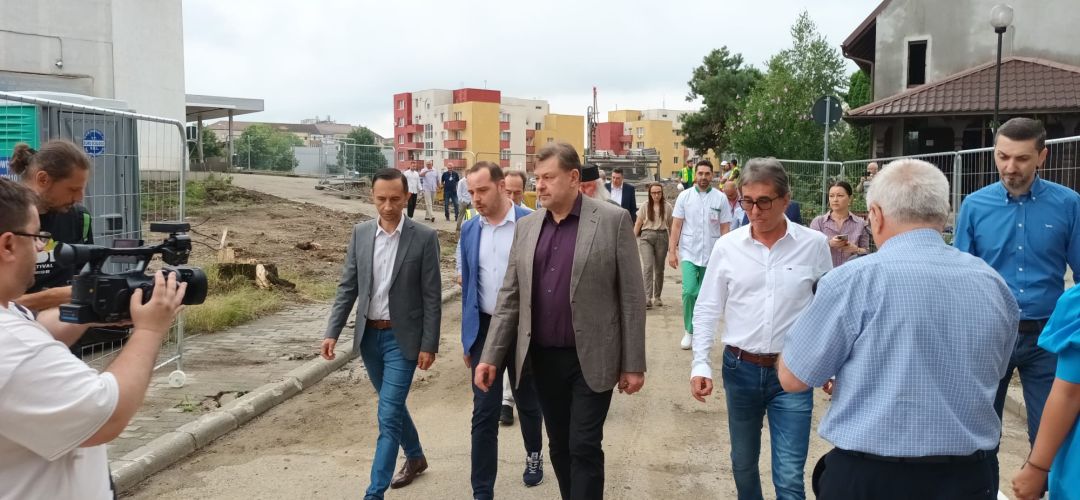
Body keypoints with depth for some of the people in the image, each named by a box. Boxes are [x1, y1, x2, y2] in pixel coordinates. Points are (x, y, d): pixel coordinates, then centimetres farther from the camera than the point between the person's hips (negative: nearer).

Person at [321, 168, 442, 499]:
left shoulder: (424, 237, -10)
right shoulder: (360, 233, 2)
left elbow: (432, 296, -9)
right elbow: (347, 287, 5)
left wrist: (429, 345, -11)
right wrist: (332, 332, -2)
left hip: (402, 337, -5)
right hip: (369, 335, 5)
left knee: (388, 416, -7)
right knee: (392, 406, 20)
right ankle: (415, 457, 43)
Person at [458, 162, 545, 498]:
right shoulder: (469, 230, 3)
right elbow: (468, 285, 9)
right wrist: (467, 337, 10)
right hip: (485, 329, 2)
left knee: (528, 403, 17)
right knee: (483, 414, 1)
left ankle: (534, 454, 45)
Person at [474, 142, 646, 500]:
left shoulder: (613, 220, -7)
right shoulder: (526, 227, 6)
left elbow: (631, 296, -7)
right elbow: (509, 297, 7)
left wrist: (633, 364, -7)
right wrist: (490, 356, 1)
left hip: (591, 359, -4)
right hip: (543, 358, 5)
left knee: (584, 448, -1)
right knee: (558, 446, 15)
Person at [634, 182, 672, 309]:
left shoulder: (667, 206, 4)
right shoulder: (645, 206, 3)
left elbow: (671, 225, 9)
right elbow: (638, 224, 5)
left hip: (662, 237, 1)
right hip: (646, 237, -1)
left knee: (659, 269, 9)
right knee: (647, 266, -13)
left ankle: (657, 296, 24)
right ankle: (647, 298, -16)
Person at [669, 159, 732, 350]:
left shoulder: (721, 198, 0)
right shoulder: (685, 196, 1)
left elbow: (725, 228, 3)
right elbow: (676, 225, 2)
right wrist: (672, 251, -4)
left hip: (712, 255, 1)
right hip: (689, 253, -1)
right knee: (689, 291, -12)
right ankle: (688, 330, 6)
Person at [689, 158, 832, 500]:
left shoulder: (814, 245, -6)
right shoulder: (727, 246, -3)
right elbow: (707, 309, 3)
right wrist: (700, 364, -5)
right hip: (739, 369, 2)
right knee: (742, 463, 18)